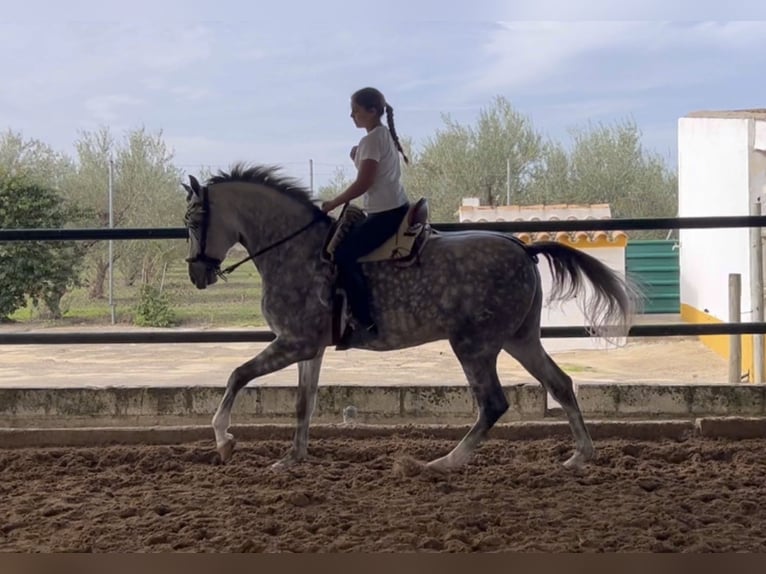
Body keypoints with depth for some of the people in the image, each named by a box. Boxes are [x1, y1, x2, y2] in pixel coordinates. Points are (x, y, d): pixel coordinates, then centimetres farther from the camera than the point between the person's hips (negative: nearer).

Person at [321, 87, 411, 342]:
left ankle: (365, 320, -14)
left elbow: (363, 183, -19)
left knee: (344, 255, -14)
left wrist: (333, 203, -10)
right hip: (395, 209, 10)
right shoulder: (385, 135, 15)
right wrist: (358, 159, 11)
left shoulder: (371, 140, -15)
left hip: (387, 213, -10)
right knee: (350, 250, 19)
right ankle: (363, 314, 21)